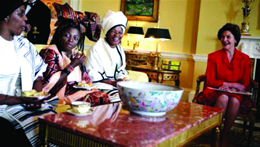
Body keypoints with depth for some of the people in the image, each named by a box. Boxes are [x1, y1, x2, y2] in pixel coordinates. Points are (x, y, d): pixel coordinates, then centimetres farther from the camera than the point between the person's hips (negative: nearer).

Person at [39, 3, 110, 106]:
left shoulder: (76, 55, 15)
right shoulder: (50, 52, -5)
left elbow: (87, 80, 16)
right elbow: (50, 82, -17)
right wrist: (72, 65, -14)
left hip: (78, 92, 7)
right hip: (59, 97, -7)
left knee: (105, 97, -14)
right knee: (99, 99, -24)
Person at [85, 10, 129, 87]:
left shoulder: (119, 49, 14)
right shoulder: (96, 49, -8)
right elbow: (91, 74, -13)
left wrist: (122, 79, -2)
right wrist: (112, 82, -20)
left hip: (117, 85, 7)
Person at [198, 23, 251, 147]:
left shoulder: (244, 59, 6)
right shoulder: (213, 56, 3)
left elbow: (245, 84, 4)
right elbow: (210, 81, -2)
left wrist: (228, 86, -15)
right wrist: (231, 83, -13)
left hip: (234, 93, 1)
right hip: (215, 92, -1)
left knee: (235, 101, -33)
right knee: (223, 98, -35)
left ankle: (225, 135, -16)